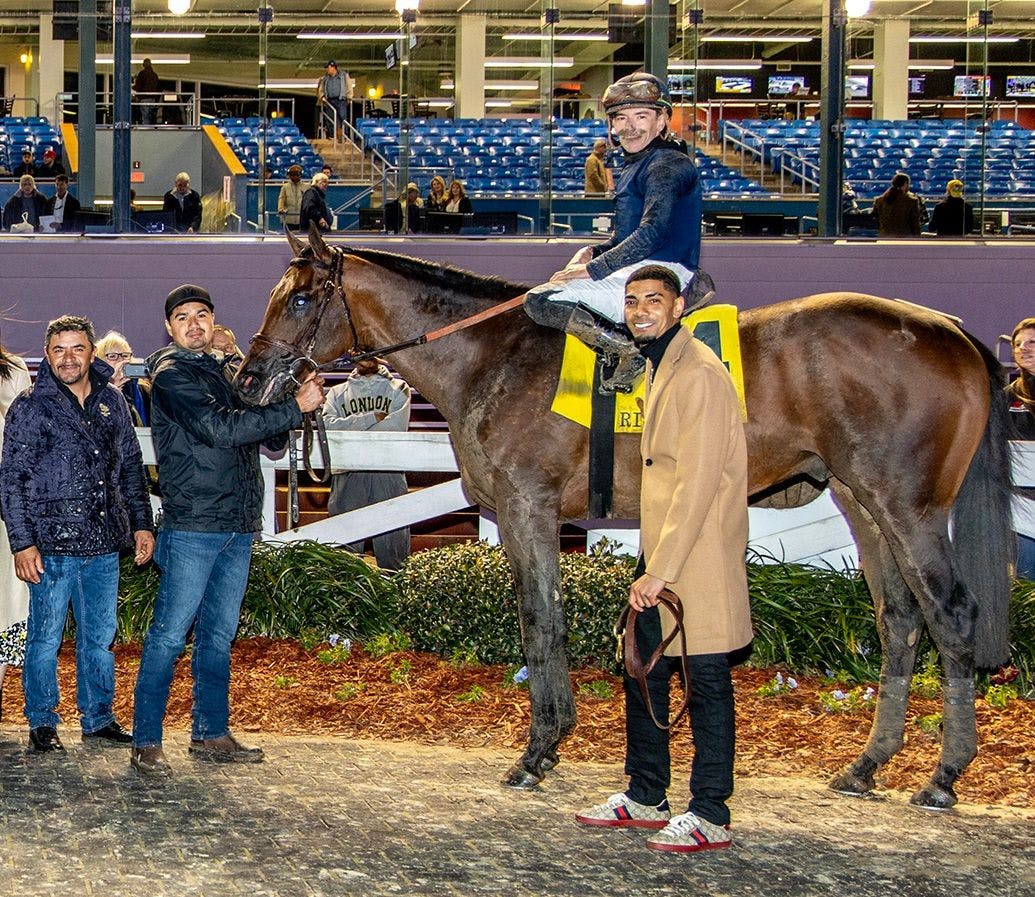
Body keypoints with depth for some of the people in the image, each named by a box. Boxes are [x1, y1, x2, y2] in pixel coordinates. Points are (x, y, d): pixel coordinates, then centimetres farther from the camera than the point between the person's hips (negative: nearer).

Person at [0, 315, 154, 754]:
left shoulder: (111, 403, 10)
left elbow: (131, 467, 19)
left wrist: (142, 523, 12)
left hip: (103, 544, 4)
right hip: (52, 545, -4)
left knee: (100, 637, 11)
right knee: (45, 638, 2)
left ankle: (99, 719, 21)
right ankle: (42, 724, 13)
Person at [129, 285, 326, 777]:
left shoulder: (224, 373, 18)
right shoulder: (173, 375, -6)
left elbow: (272, 439, 21)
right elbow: (221, 428, -20)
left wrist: (296, 401, 0)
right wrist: (295, 407, -18)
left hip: (239, 526, 8)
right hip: (192, 527, -8)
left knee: (219, 635, 13)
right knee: (170, 635, -5)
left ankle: (211, 733, 21)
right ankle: (146, 743, -2)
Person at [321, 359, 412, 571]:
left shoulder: (398, 389, 16)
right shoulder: (337, 392, 20)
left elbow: (397, 426, -3)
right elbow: (328, 425, 1)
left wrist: (351, 426, -2)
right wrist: (372, 418, -5)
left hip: (388, 475, -1)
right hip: (348, 476, 1)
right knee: (345, 548, -4)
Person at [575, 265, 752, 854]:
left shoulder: (699, 375, -17)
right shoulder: (659, 369, 15)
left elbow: (698, 483, -22)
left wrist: (661, 571, -23)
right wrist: (651, 564, 18)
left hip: (699, 561, -10)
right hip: (662, 557, 10)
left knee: (706, 681, -3)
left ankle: (710, 818, 5)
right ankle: (645, 799, 28)